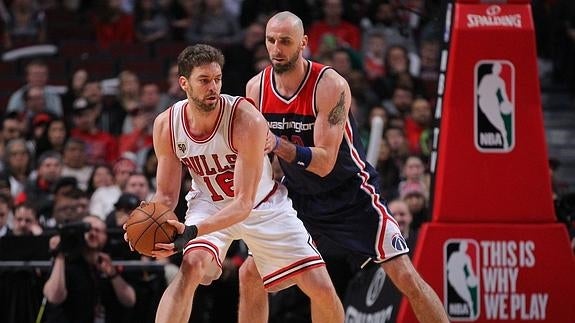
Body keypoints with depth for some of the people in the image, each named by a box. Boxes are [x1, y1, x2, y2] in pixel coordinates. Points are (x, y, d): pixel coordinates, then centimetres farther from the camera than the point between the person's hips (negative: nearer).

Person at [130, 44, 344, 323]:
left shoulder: (247, 120, -31)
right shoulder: (166, 125, -19)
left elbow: (244, 202, -32)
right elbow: (166, 194, -6)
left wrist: (193, 231, -46)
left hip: (263, 204, -1)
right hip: (209, 204, 1)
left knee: (322, 290, -6)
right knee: (191, 266, -30)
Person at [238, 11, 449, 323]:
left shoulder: (330, 85, -24)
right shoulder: (256, 88, -8)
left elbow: (325, 163, -29)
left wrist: (279, 145, -40)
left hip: (351, 194, -5)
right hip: (299, 197, 5)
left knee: (406, 278, -12)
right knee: (250, 275, 1)